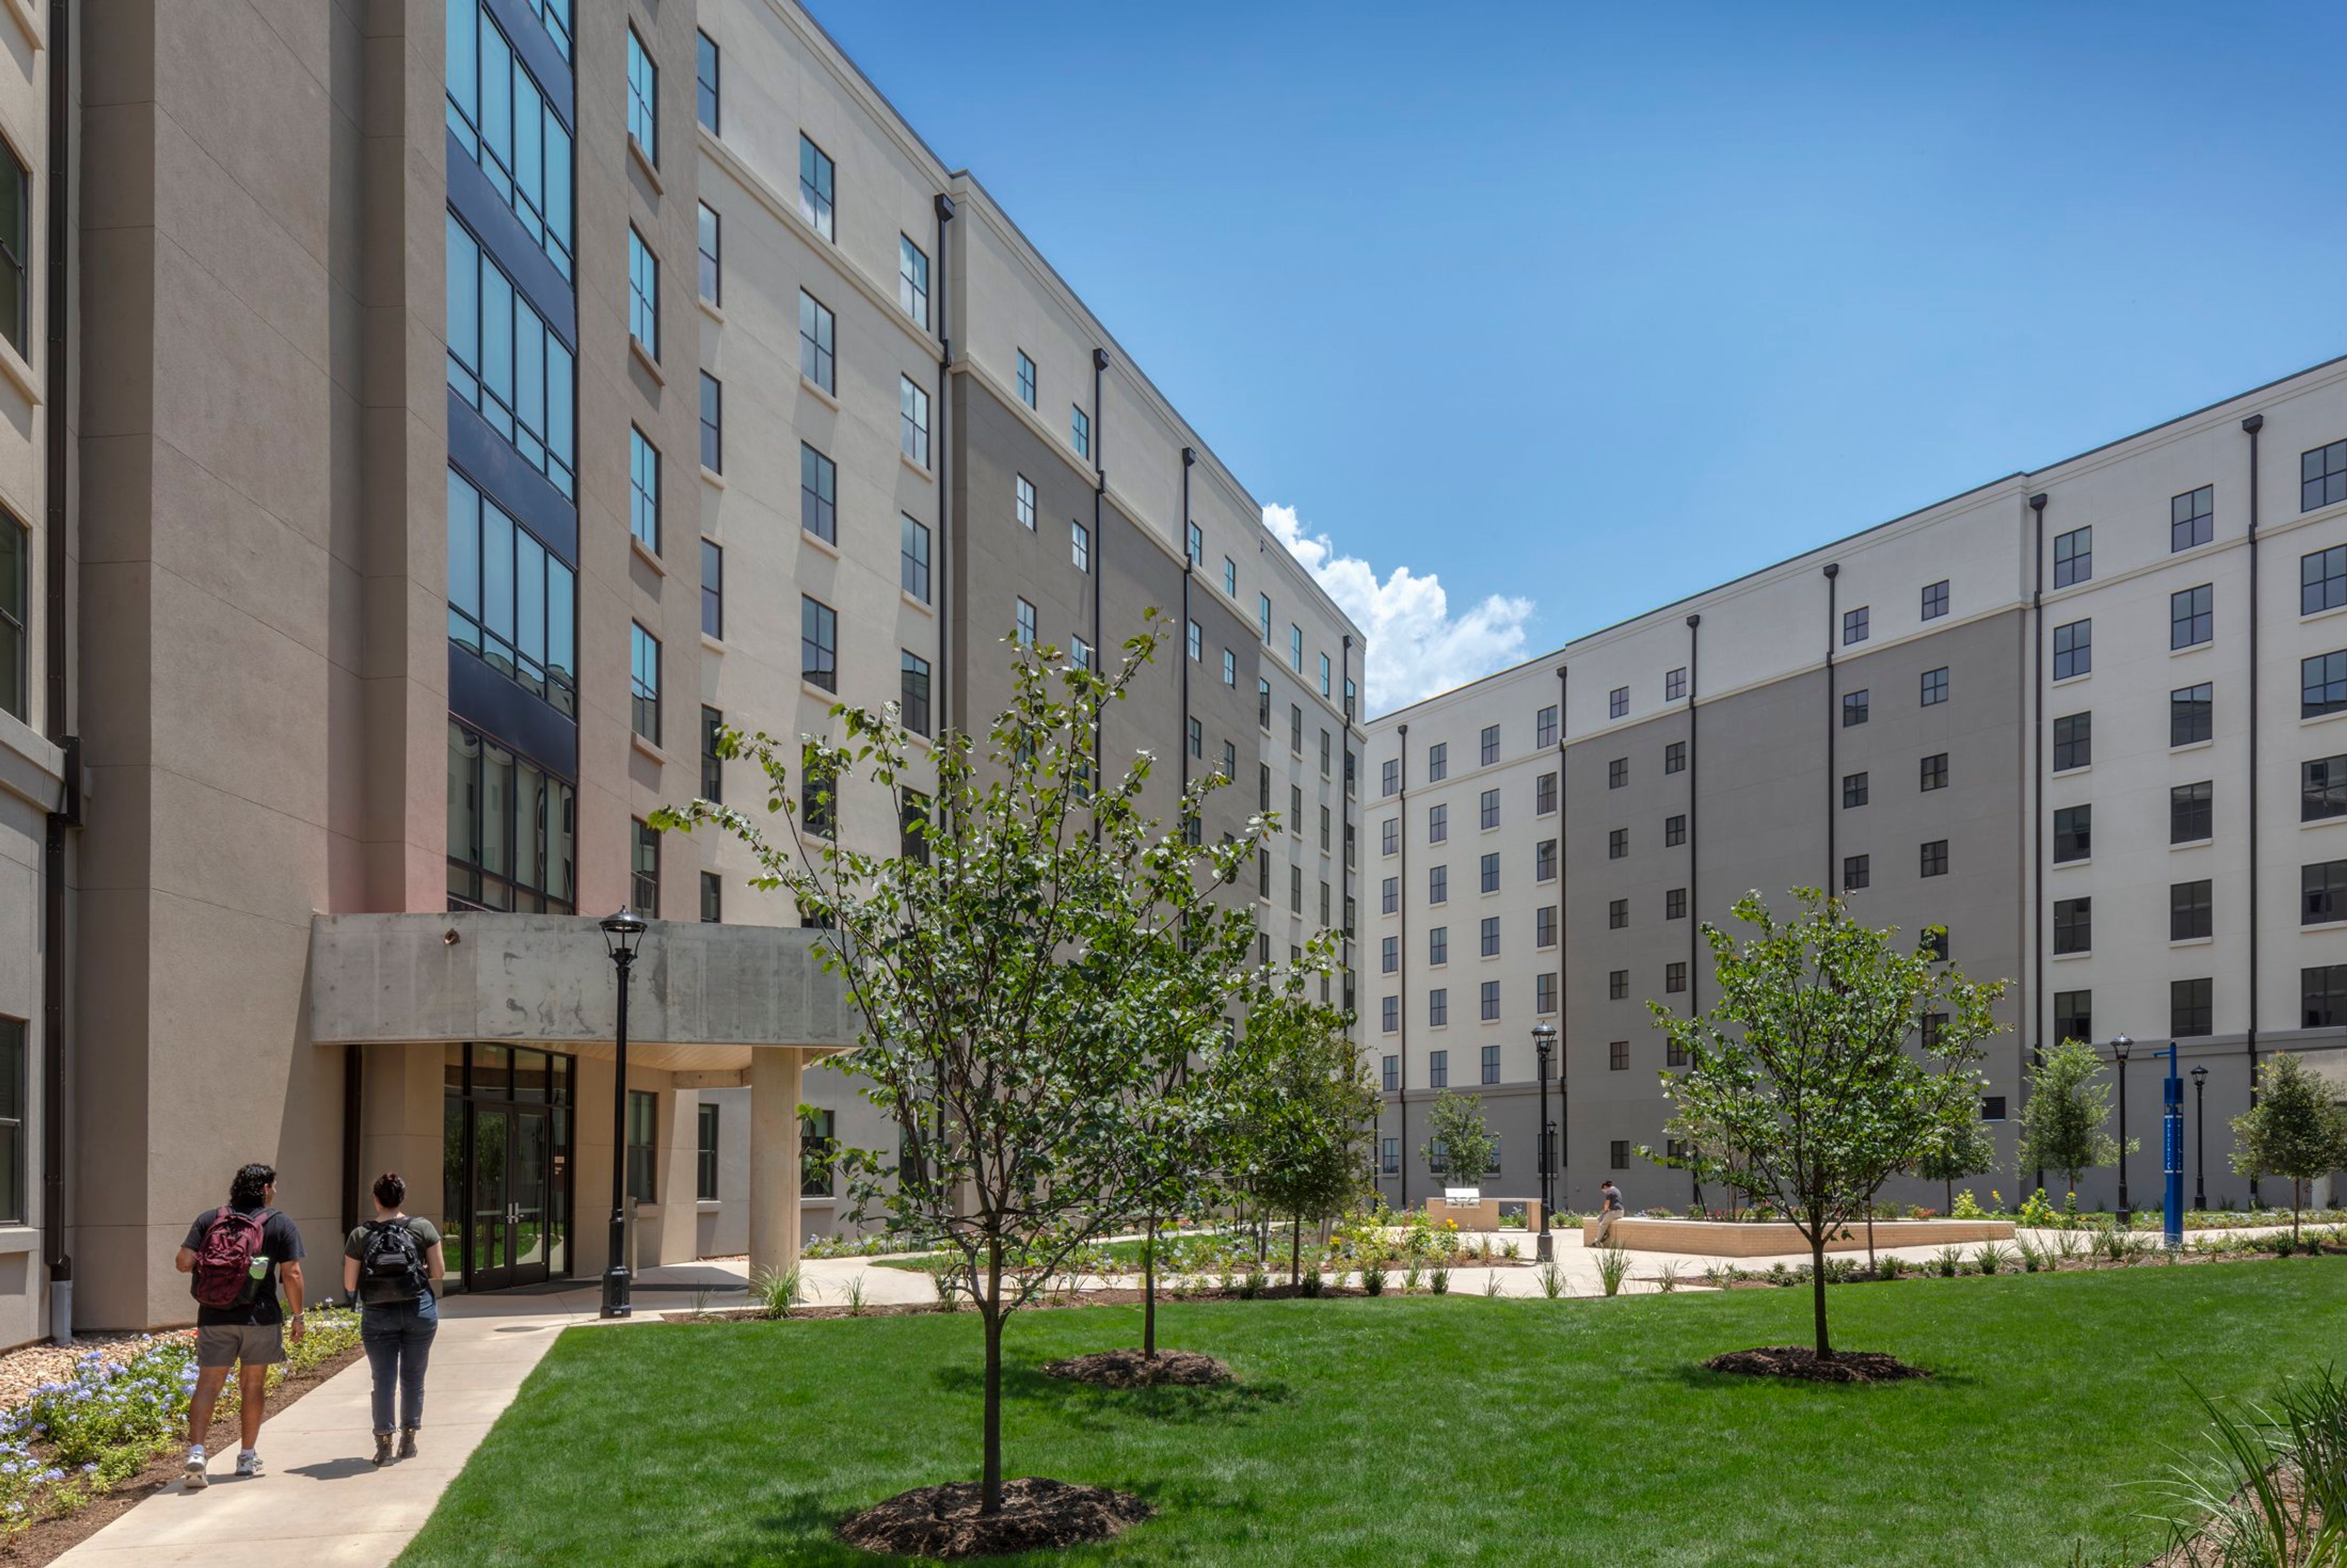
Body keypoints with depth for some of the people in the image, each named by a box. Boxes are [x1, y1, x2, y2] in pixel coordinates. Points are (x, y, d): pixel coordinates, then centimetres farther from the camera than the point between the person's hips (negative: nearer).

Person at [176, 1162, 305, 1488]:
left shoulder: (208, 1220, 6)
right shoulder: (281, 1225, -1)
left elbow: (184, 1262, -3)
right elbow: (292, 1275, -6)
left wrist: (204, 1263, 19)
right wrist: (298, 1317, 3)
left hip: (214, 1318, 1)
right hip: (260, 1317, -1)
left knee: (208, 1385, 3)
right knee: (253, 1385, 12)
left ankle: (196, 1451, -14)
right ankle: (248, 1456, 21)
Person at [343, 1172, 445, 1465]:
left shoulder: (360, 1236, -4)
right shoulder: (423, 1228, -3)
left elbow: (349, 1285, -2)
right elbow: (439, 1272, -2)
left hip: (377, 1315, -1)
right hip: (420, 1310, 1)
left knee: (383, 1379, 5)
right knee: (413, 1377, 13)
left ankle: (384, 1445, 0)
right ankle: (408, 1441, 19)